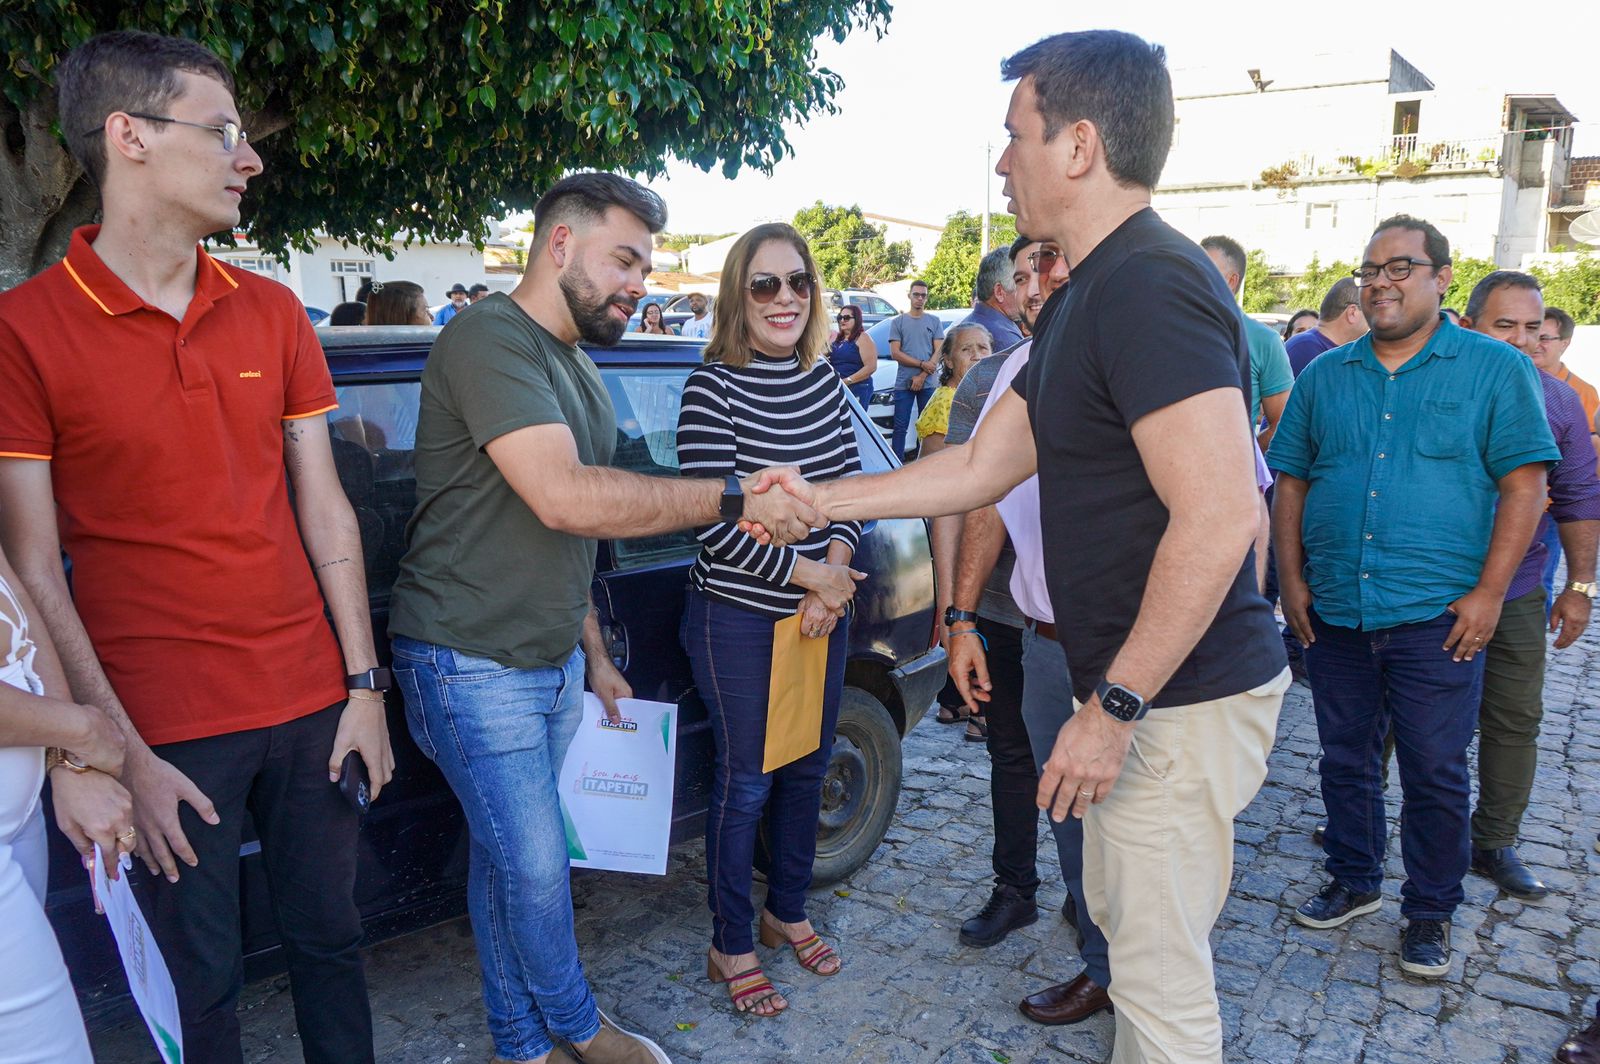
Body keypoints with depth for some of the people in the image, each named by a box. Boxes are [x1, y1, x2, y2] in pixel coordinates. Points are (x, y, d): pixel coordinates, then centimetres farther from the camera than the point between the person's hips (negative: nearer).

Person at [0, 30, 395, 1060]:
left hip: (311, 703, 4)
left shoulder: (273, 312, 6)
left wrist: (364, 685, 3)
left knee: (330, 938, 16)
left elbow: (325, 508, 6)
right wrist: (118, 753, -13)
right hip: (164, 729, -4)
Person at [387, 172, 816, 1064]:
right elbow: (563, 497, -31)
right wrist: (734, 501, -28)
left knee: (513, 858, 16)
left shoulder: (575, 368, 14)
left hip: (553, 662, 8)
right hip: (473, 664, -8)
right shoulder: (490, 341, -17)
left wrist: (593, 651, 21)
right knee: (538, 867, 1)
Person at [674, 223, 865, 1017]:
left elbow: (850, 486, 7)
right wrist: (808, 572, -14)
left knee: (807, 768, 17)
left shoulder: (824, 382, 4)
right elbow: (713, 518, -17)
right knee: (746, 781, 5)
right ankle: (731, 947, 24)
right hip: (738, 617, -6)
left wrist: (834, 573, -10)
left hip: (822, 611, 6)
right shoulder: (713, 387, -13)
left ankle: (788, 913, 38)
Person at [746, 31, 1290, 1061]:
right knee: (1123, 918, 25)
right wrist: (820, 500, 17)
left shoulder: (1150, 284, -21)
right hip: (1134, 691, 10)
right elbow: (979, 468, 15)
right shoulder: (1082, 300, 13)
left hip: (1180, 699, -10)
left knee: (1163, 977, 6)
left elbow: (1221, 518, -28)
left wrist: (1113, 706, -23)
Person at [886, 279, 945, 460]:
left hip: (928, 383, 1)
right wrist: (922, 364, -9)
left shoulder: (934, 321, 10)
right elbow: (895, 353, -2)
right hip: (903, 383, -1)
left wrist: (922, 376, -9)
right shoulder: (898, 322, 8)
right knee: (900, 428, -3)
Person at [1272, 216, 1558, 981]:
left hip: (1436, 616, -3)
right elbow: (1290, 482, 10)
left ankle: (1430, 912, 24)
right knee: (1345, 760, 14)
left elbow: (1524, 482, -4)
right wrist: (1291, 580, 2)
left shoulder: (1495, 368, 0)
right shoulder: (1324, 376, 8)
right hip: (1334, 610, 3)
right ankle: (1354, 881, 33)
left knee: (1435, 773, 5)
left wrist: (1489, 591, -10)